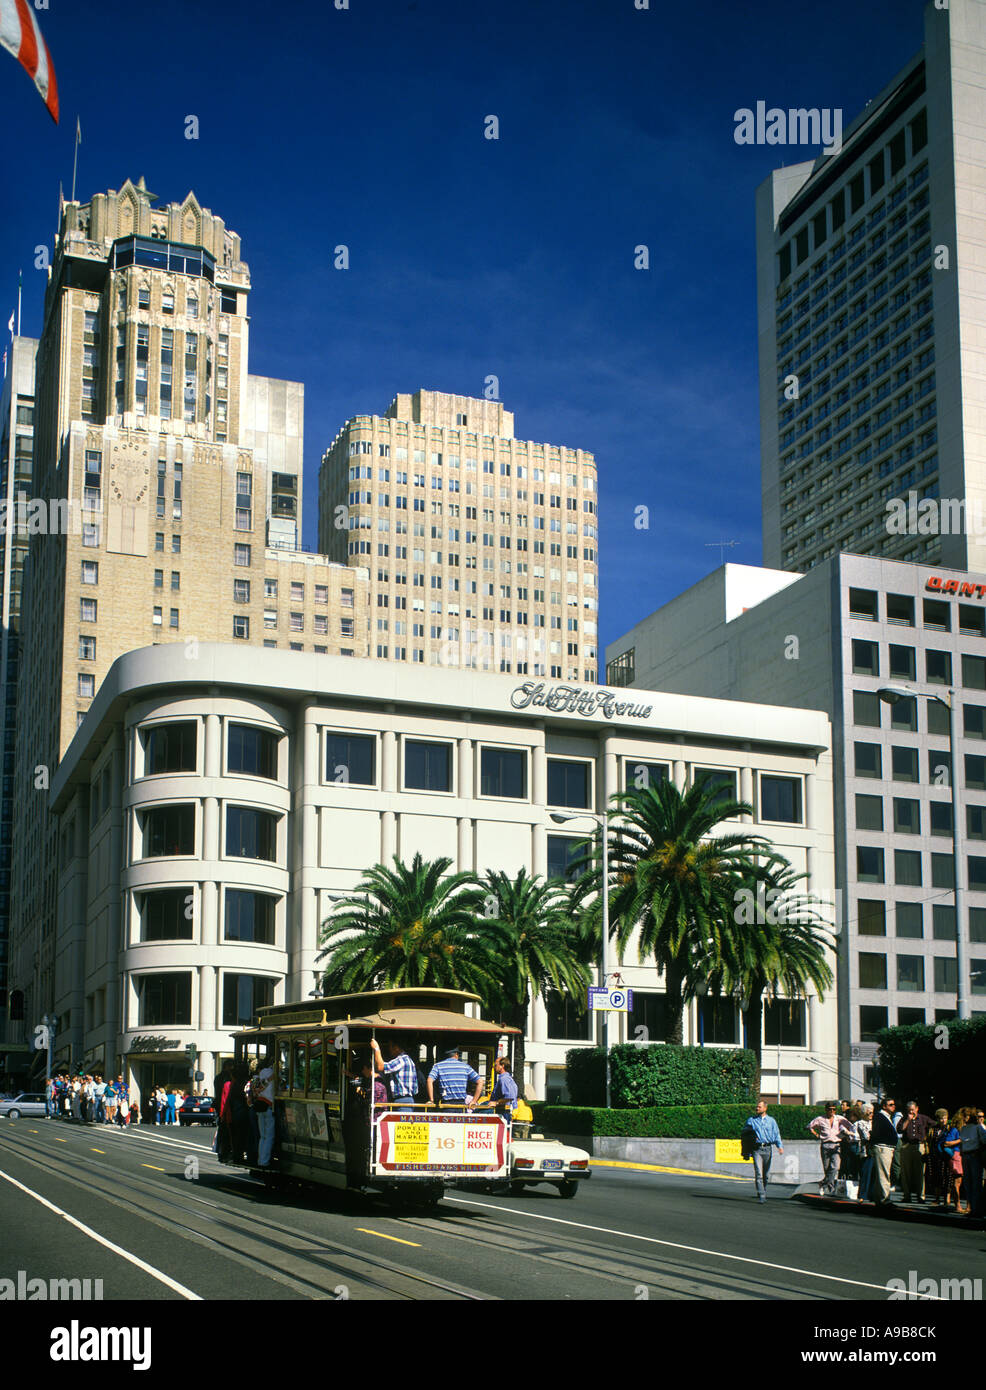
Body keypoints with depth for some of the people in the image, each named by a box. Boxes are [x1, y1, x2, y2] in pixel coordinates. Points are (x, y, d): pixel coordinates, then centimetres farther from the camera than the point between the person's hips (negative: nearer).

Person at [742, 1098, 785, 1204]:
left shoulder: (771, 1120, 11)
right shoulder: (751, 1120, 8)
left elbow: (776, 1134, 9)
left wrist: (780, 1146, -4)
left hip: (767, 1149, 2)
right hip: (757, 1149, -2)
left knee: (766, 1174, 10)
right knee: (758, 1173, -12)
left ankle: (763, 1191, 30)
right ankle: (761, 1196, -15)